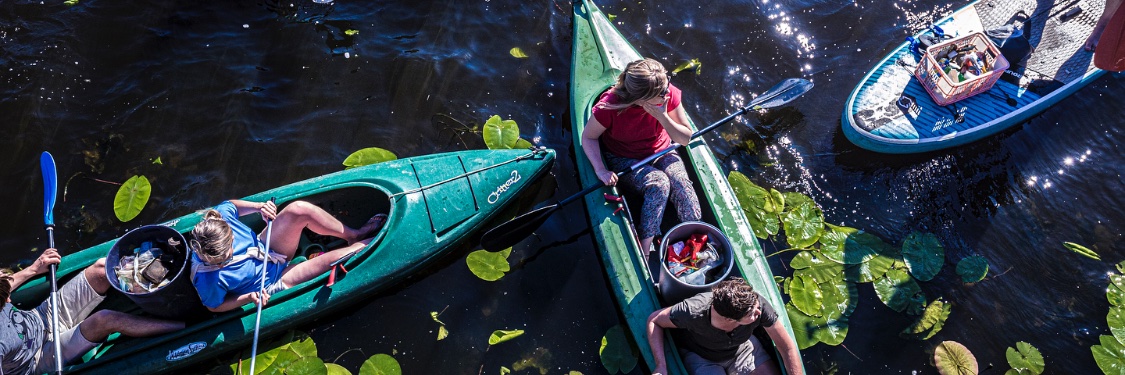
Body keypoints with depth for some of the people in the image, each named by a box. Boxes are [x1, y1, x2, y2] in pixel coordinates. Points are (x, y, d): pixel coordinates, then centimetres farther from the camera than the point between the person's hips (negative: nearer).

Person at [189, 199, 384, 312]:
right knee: (331, 260, -16)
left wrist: (258, 206, -18)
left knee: (299, 209, -19)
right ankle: (364, 245, 19)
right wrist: (248, 298, -30)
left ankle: (354, 234, 4)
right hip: (271, 283, -5)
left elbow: (230, 205, -2)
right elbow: (214, 306, -15)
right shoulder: (209, 280, -36)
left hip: (264, 248, 5)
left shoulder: (219, 216, -26)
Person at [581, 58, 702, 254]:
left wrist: (663, 117, -28)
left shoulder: (669, 94, -19)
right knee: (659, 183, -31)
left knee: (680, 182, -27)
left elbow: (685, 138, -10)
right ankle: (644, 250, -28)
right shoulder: (609, 106, -28)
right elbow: (588, 137, -12)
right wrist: (601, 170, -26)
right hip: (624, 160, -3)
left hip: (660, 153, 3)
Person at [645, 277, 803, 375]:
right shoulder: (693, 312, -41)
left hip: (743, 347, 3)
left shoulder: (757, 305, -34)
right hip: (699, 356, -3)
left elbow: (788, 347, -19)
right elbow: (654, 320, -23)